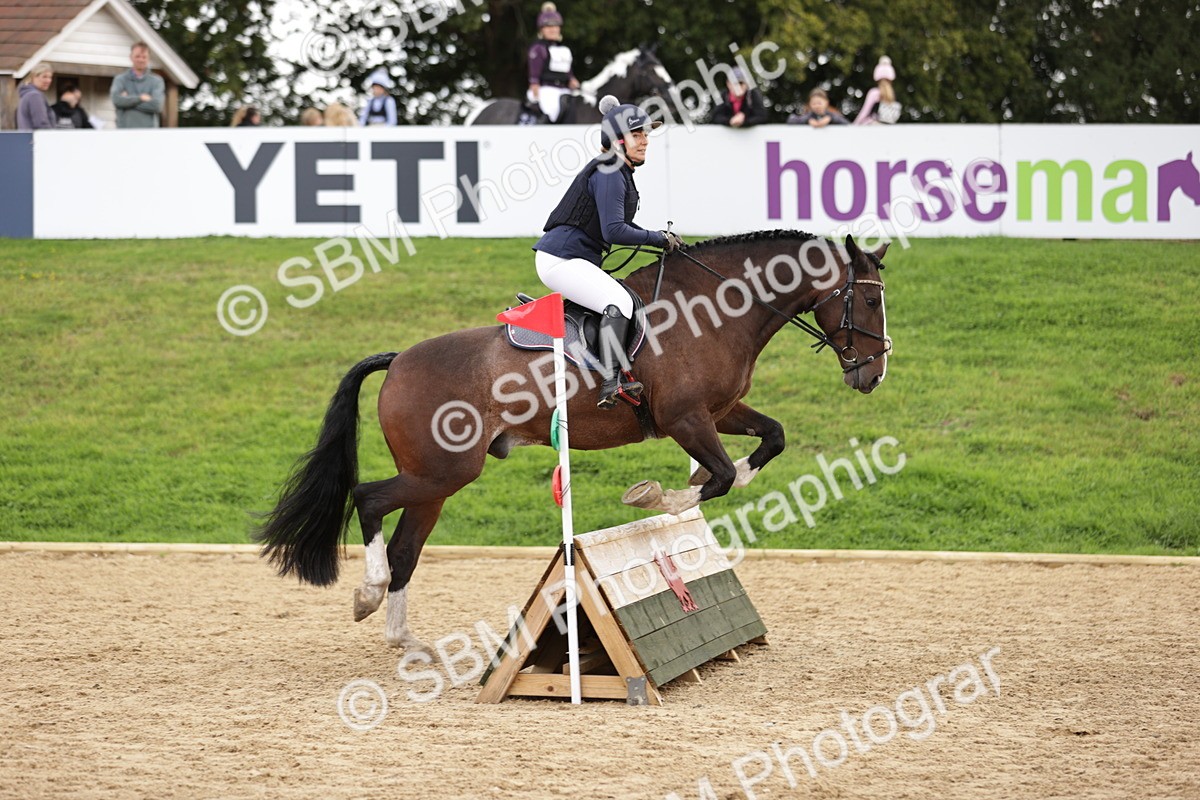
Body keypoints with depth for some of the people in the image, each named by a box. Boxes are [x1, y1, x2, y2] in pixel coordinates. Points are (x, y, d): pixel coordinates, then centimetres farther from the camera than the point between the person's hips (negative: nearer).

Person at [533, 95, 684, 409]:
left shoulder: (621, 174, 15)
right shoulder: (609, 174, -16)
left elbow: (619, 224, 25)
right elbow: (614, 231, -25)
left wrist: (661, 238, 13)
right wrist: (658, 239, -15)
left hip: (578, 260, 11)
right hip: (560, 259, -11)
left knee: (626, 298, 18)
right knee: (619, 302, -25)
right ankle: (611, 384, -33)